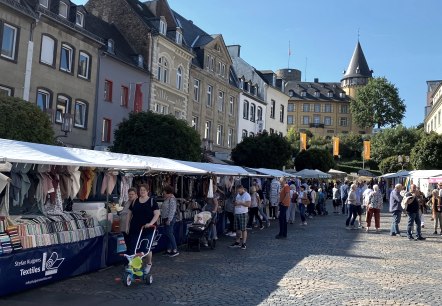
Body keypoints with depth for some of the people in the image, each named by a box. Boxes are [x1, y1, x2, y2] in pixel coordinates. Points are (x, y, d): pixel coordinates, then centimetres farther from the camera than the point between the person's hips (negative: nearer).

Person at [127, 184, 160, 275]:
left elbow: (157, 214, -6)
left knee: (146, 248, -3)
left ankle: (148, 265, 20)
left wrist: (151, 223, -20)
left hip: (147, 229, -3)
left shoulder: (152, 201, -1)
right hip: (135, 229, 3)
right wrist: (127, 226, 10)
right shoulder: (135, 202, 10)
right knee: (135, 248, 0)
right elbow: (130, 214, 16)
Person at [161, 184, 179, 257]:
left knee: (169, 233, -12)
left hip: (170, 219, -10)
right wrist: (163, 219, 21)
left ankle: (175, 250, -10)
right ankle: (169, 250, 16)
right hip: (165, 218, 10)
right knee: (168, 234, 11)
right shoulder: (166, 199, 17)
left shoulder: (172, 199, -14)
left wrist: (169, 220, -23)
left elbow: (172, 210, -20)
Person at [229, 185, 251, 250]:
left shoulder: (247, 195, -7)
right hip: (236, 213, 7)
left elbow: (248, 204, -16)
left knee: (243, 229, -5)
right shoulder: (238, 195, 17)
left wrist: (240, 203, -19)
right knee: (237, 229, 10)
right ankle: (237, 242, 16)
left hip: (243, 213, -7)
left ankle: (244, 243, -1)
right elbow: (235, 202, 26)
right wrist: (235, 203, 2)